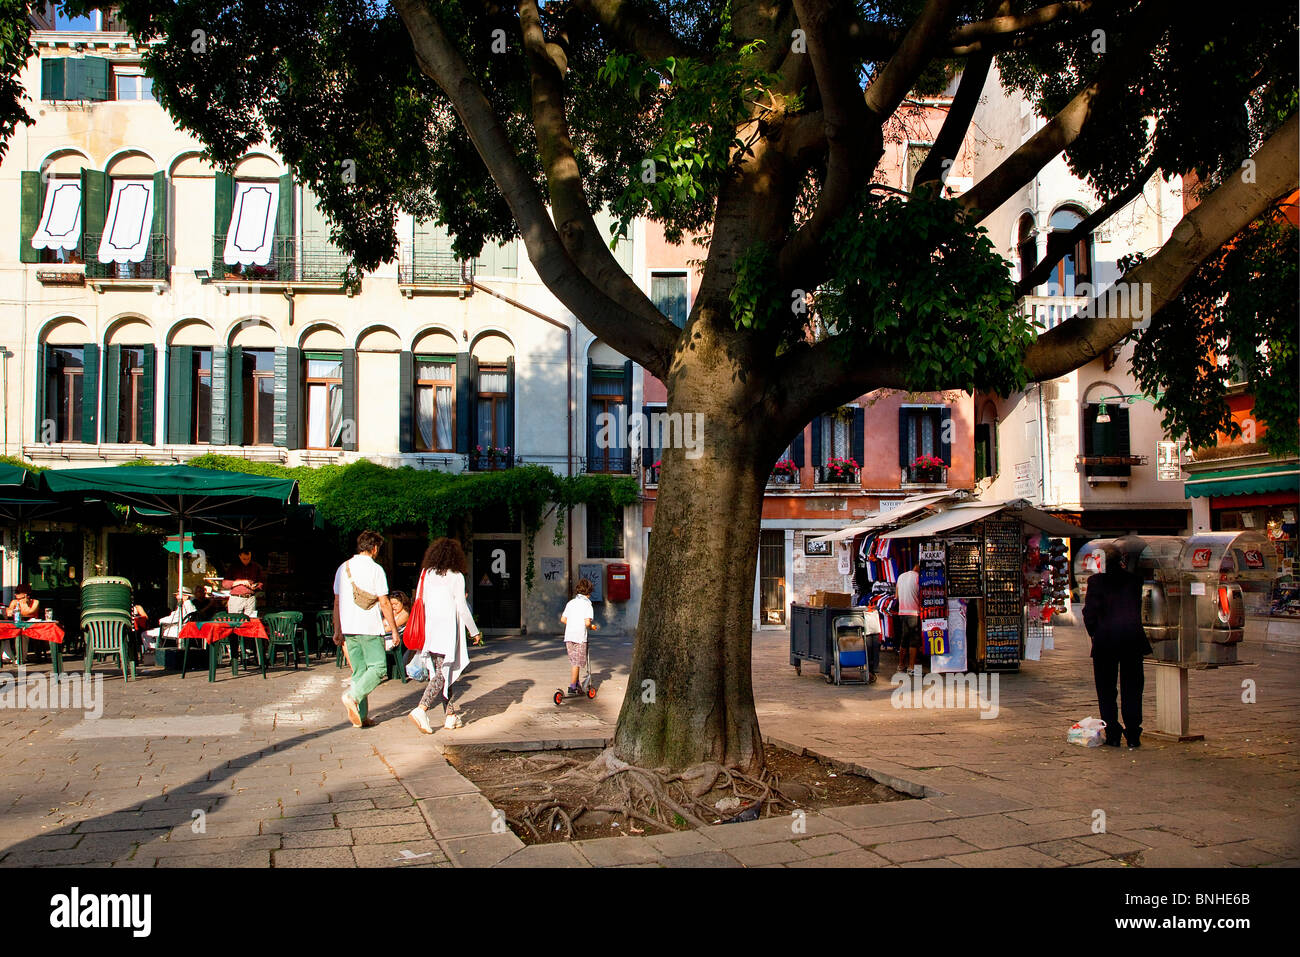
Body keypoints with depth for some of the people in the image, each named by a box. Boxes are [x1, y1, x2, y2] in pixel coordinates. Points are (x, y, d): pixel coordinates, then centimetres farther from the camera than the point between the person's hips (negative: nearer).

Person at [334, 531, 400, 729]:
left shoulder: (343, 568, 12)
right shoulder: (375, 569, -8)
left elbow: (337, 602, 16)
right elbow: (384, 603, -9)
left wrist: (337, 630, 22)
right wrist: (393, 628, -2)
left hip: (348, 627, 7)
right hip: (369, 627, -7)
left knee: (359, 672, 11)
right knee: (379, 668, -1)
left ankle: (360, 716, 9)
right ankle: (352, 696, -22)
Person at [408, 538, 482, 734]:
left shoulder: (426, 574, 7)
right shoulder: (456, 577, -6)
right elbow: (462, 608, -6)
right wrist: (475, 631, 4)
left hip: (429, 629, 6)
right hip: (447, 628, -6)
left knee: (441, 672, 12)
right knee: (443, 673, -6)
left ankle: (450, 715, 15)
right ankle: (421, 709, -22)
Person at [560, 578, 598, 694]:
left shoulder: (571, 603, 10)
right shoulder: (587, 604, -7)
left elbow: (563, 619, 9)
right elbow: (587, 622, -17)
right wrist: (592, 626, 4)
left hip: (568, 637, 6)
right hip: (580, 637, -6)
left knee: (573, 662, 16)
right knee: (577, 663, 3)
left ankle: (578, 685, 23)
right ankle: (572, 687, 3)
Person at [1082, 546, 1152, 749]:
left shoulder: (1095, 581, -3)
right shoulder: (1133, 580, 4)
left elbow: (1089, 612, -5)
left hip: (1105, 640, -2)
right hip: (1133, 639, 2)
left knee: (1106, 690, 8)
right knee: (1132, 689, 10)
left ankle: (1113, 735, 6)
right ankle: (1133, 735, 8)